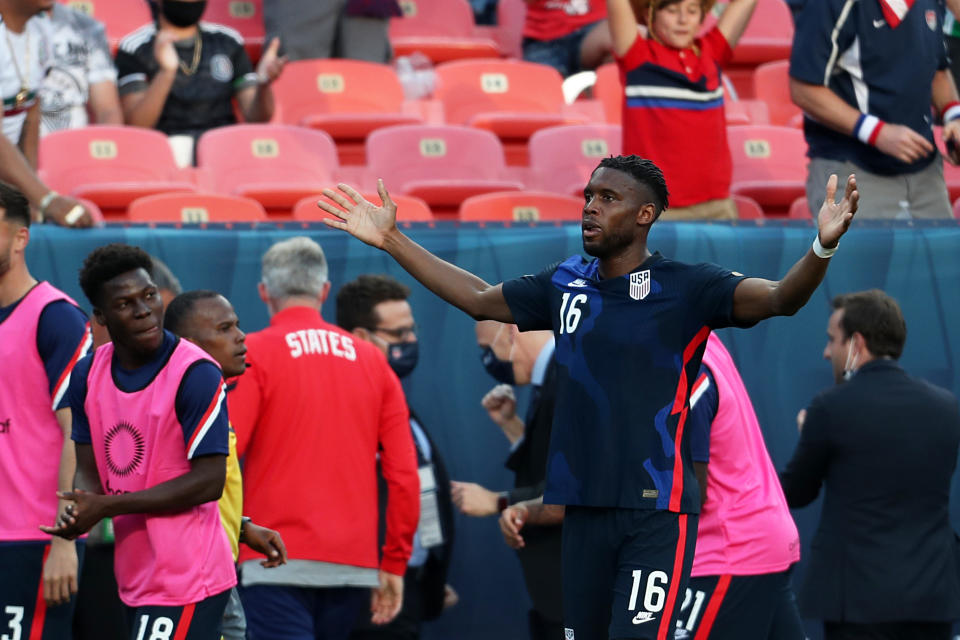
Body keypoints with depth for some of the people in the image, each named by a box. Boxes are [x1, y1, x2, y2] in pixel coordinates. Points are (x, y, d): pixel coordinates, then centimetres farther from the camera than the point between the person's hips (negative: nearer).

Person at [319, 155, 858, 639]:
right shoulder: (566, 284, 10)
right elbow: (478, 298, 25)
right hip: (585, 510, 6)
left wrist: (823, 248, -39)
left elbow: (781, 298, -19)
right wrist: (392, 241, 26)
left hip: (657, 511, -6)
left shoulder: (686, 289, -6)